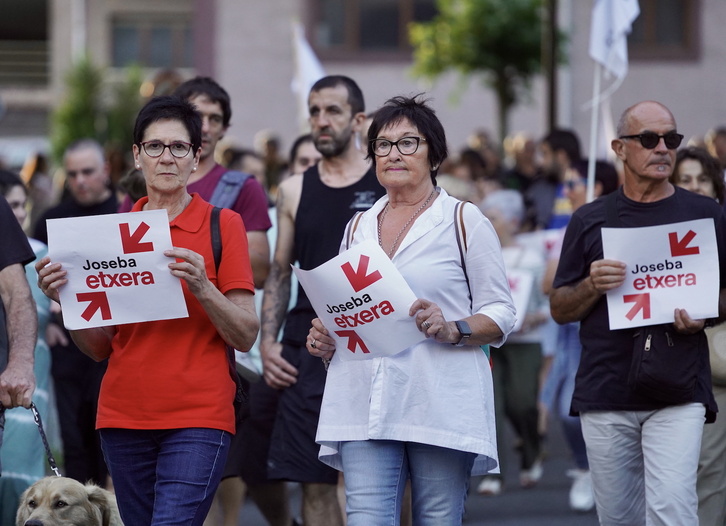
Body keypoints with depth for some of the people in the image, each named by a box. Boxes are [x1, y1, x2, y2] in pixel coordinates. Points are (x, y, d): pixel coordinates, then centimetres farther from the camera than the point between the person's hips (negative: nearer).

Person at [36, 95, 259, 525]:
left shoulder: (223, 225, 1)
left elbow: (246, 336, -2)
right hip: (125, 417, 4)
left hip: (198, 419, -4)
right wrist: (66, 300, -5)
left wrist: (201, 288, -18)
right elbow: (99, 347, 13)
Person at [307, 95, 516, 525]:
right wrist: (325, 339, 6)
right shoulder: (359, 227, 19)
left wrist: (453, 329, -18)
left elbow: (501, 314, 1)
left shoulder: (465, 221, 4)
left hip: (442, 404, -3)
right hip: (365, 406, 3)